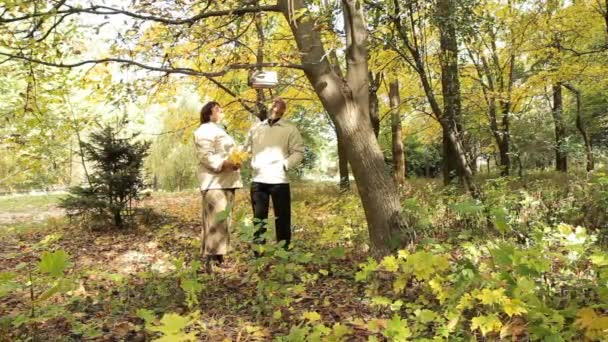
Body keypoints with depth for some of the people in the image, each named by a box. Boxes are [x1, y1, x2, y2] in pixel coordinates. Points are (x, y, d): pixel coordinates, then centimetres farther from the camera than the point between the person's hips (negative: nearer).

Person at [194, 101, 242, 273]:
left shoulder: (219, 130, 27)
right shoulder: (206, 130, -6)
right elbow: (205, 156, -17)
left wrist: (236, 161, 14)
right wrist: (223, 164, -28)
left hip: (225, 180, 10)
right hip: (214, 181, -10)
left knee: (223, 220, 9)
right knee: (216, 220, -16)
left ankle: (218, 257, 14)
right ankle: (208, 260, -17)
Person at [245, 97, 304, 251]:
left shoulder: (290, 129, 4)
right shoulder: (256, 128, 15)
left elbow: (298, 152, -2)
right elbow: (247, 148, 18)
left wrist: (284, 165, -14)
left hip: (279, 180, -3)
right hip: (257, 180, 3)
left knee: (282, 218, 4)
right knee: (258, 218, 9)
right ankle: (258, 253, 18)